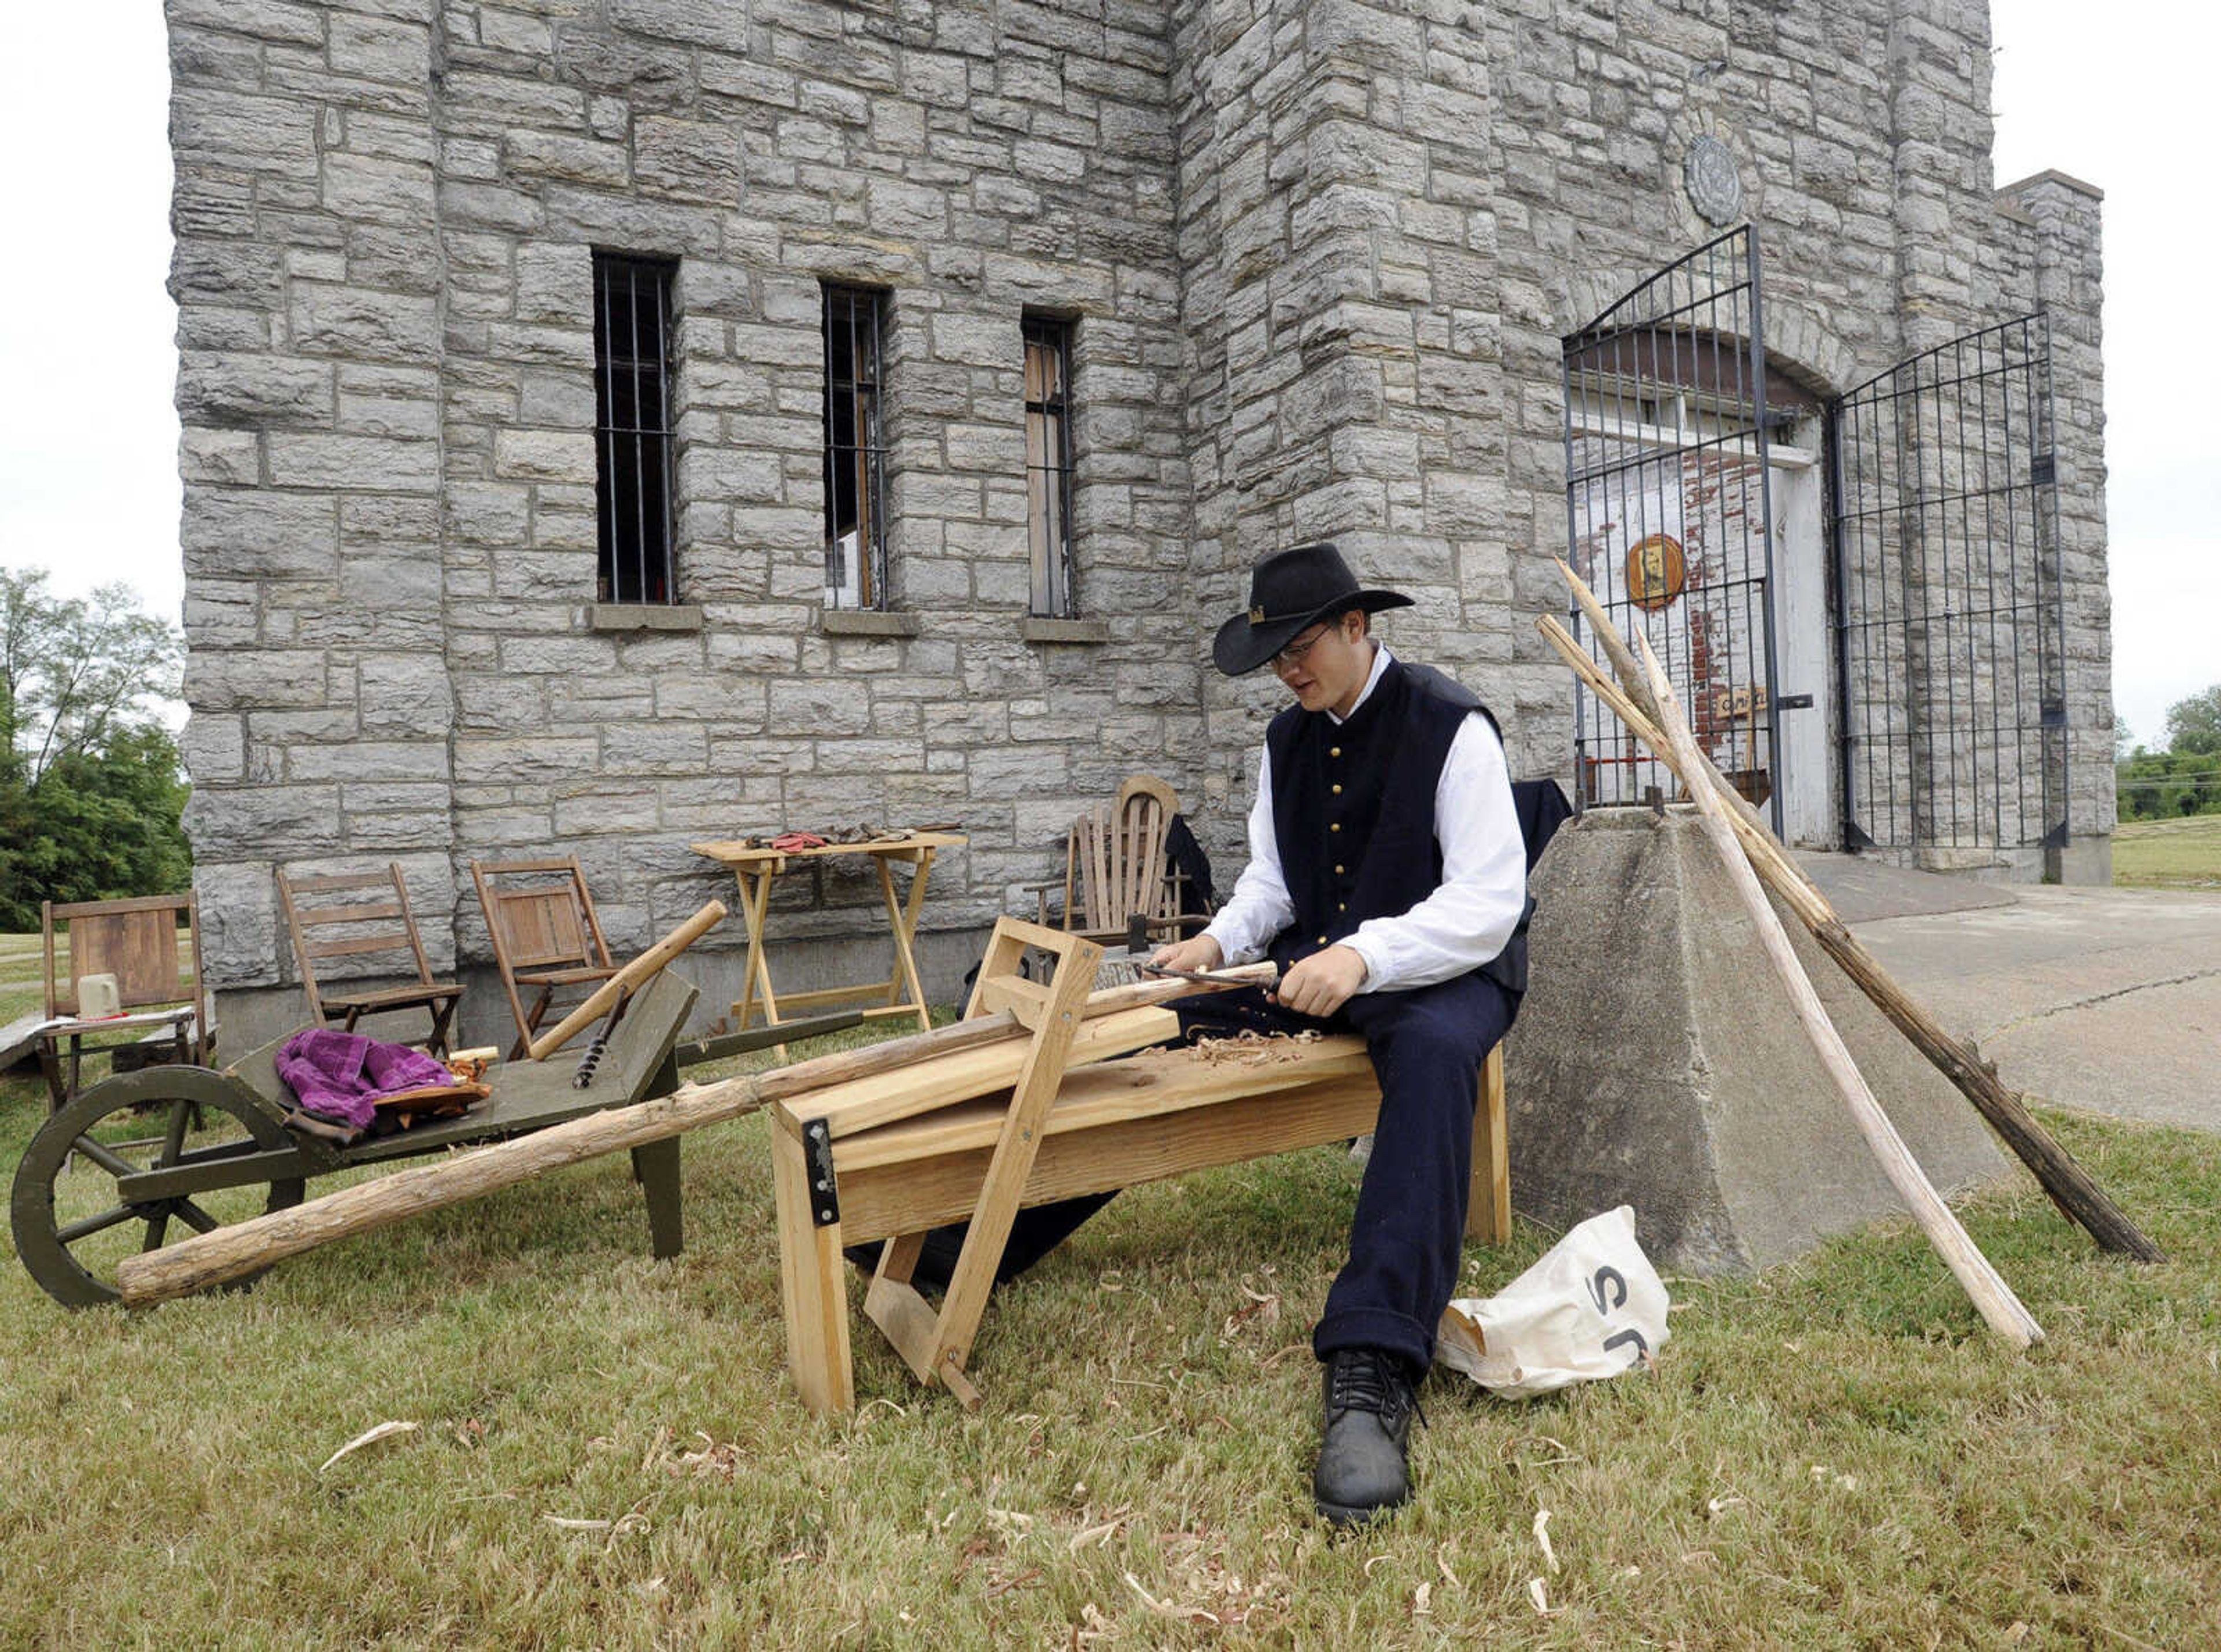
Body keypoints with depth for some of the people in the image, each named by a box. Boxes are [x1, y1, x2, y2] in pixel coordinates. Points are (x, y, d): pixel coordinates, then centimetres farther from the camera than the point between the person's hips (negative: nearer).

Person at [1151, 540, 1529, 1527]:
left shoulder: (1451, 726, -11)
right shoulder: (1285, 741, 10)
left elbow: (1486, 902, -19)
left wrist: (1366, 956, -33)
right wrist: (1222, 940, -6)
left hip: (1443, 967, -6)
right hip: (1312, 964, 6)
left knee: (1432, 1049, -41)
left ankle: (1371, 1370, -46)